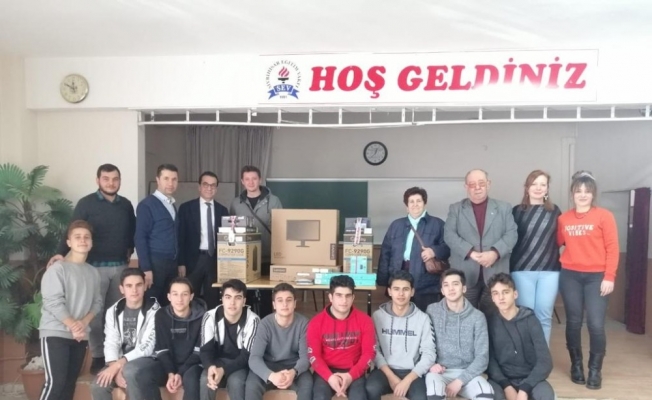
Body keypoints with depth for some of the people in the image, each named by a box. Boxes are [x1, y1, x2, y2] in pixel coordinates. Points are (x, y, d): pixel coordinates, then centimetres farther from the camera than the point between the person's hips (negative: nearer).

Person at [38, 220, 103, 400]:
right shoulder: (57, 268, -8)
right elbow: (53, 302, -14)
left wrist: (84, 322, -10)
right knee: (55, 381, -11)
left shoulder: (93, 272, 8)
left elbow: (97, 302, 7)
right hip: (55, 333, -5)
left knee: (70, 381, 9)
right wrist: (73, 325, -15)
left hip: (81, 335, 5)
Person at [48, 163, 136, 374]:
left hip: (120, 266, 4)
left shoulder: (126, 205, 6)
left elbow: (132, 231, 18)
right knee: (95, 313, 3)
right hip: (95, 266, -4)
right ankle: (98, 355, 15)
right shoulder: (86, 204, -6)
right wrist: (61, 253, -24)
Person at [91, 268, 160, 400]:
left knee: (129, 371, -35)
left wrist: (119, 364, -23)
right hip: (120, 363, 5)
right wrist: (116, 369, -18)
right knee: (98, 386, -21)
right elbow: (110, 343, -1)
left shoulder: (154, 310, -9)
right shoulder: (113, 311, 5)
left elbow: (148, 347, -15)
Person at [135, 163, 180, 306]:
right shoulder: (147, 205, -8)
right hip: (154, 262, -6)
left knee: (168, 303, 10)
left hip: (172, 263, 7)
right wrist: (146, 268, -17)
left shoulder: (172, 206, 14)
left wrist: (179, 263, 10)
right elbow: (140, 238, -12)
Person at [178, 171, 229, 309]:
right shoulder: (186, 208, 0)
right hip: (193, 260, -2)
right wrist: (181, 263, -7)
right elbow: (181, 237, -2)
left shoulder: (222, 210, 8)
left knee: (212, 301, 6)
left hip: (215, 260, 2)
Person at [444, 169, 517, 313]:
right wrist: (471, 252, -15)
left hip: (496, 274, 1)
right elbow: (449, 235, -2)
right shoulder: (456, 209, 9)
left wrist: (495, 252, -16)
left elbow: (511, 234, 2)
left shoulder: (504, 208, 12)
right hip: (465, 275, 0)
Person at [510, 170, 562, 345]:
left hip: (549, 270, 1)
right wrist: (509, 268, -1)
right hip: (522, 269, -1)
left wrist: (555, 259, 3)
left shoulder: (555, 211, 9)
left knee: (544, 315, 3)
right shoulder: (517, 211, 4)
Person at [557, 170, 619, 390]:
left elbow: (612, 248, -4)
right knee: (573, 322, 8)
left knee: (596, 324, -6)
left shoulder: (604, 216, -2)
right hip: (570, 276, 2)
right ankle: (576, 366, 24)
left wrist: (609, 277, -9)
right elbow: (558, 243, 15)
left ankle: (595, 370, 13)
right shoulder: (564, 218, 6)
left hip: (597, 277, -2)